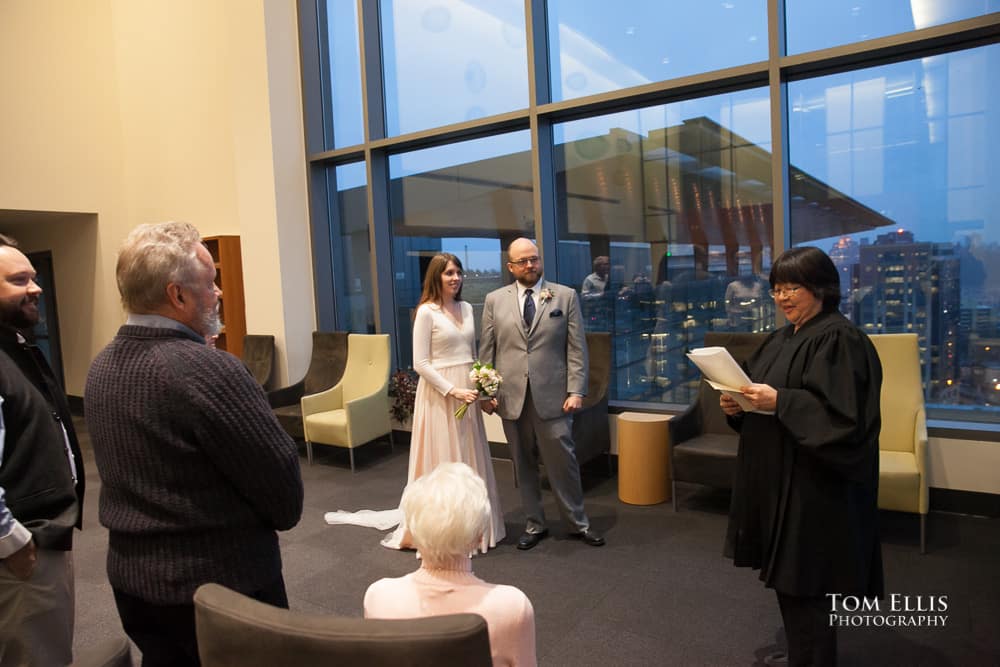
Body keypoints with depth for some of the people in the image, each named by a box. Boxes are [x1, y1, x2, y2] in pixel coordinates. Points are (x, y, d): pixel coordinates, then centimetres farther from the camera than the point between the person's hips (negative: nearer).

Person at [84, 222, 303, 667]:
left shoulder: (101, 367, 1)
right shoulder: (206, 370, -26)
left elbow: (127, 472, 9)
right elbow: (279, 473, -20)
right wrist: (284, 514, 0)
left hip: (131, 574, 8)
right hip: (220, 579, -7)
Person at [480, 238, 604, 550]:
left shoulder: (565, 296, 3)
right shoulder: (494, 300, 7)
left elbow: (577, 348, 0)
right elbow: (486, 350, 8)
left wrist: (576, 390, -7)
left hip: (552, 395, -2)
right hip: (511, 396, 2)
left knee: (562, 461, 4)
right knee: (523, 465, 11)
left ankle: (578, 523, 23)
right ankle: (534, 525, 26)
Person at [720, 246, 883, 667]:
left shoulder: (838, 338, -14)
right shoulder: (782, 339, 13)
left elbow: (843, 413, -22)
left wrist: (780, 401, -27)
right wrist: (739, 404, -1)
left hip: (811, 486, -9)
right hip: (775, 478, 9)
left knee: (802, 589, 1)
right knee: (787, 580, 19)